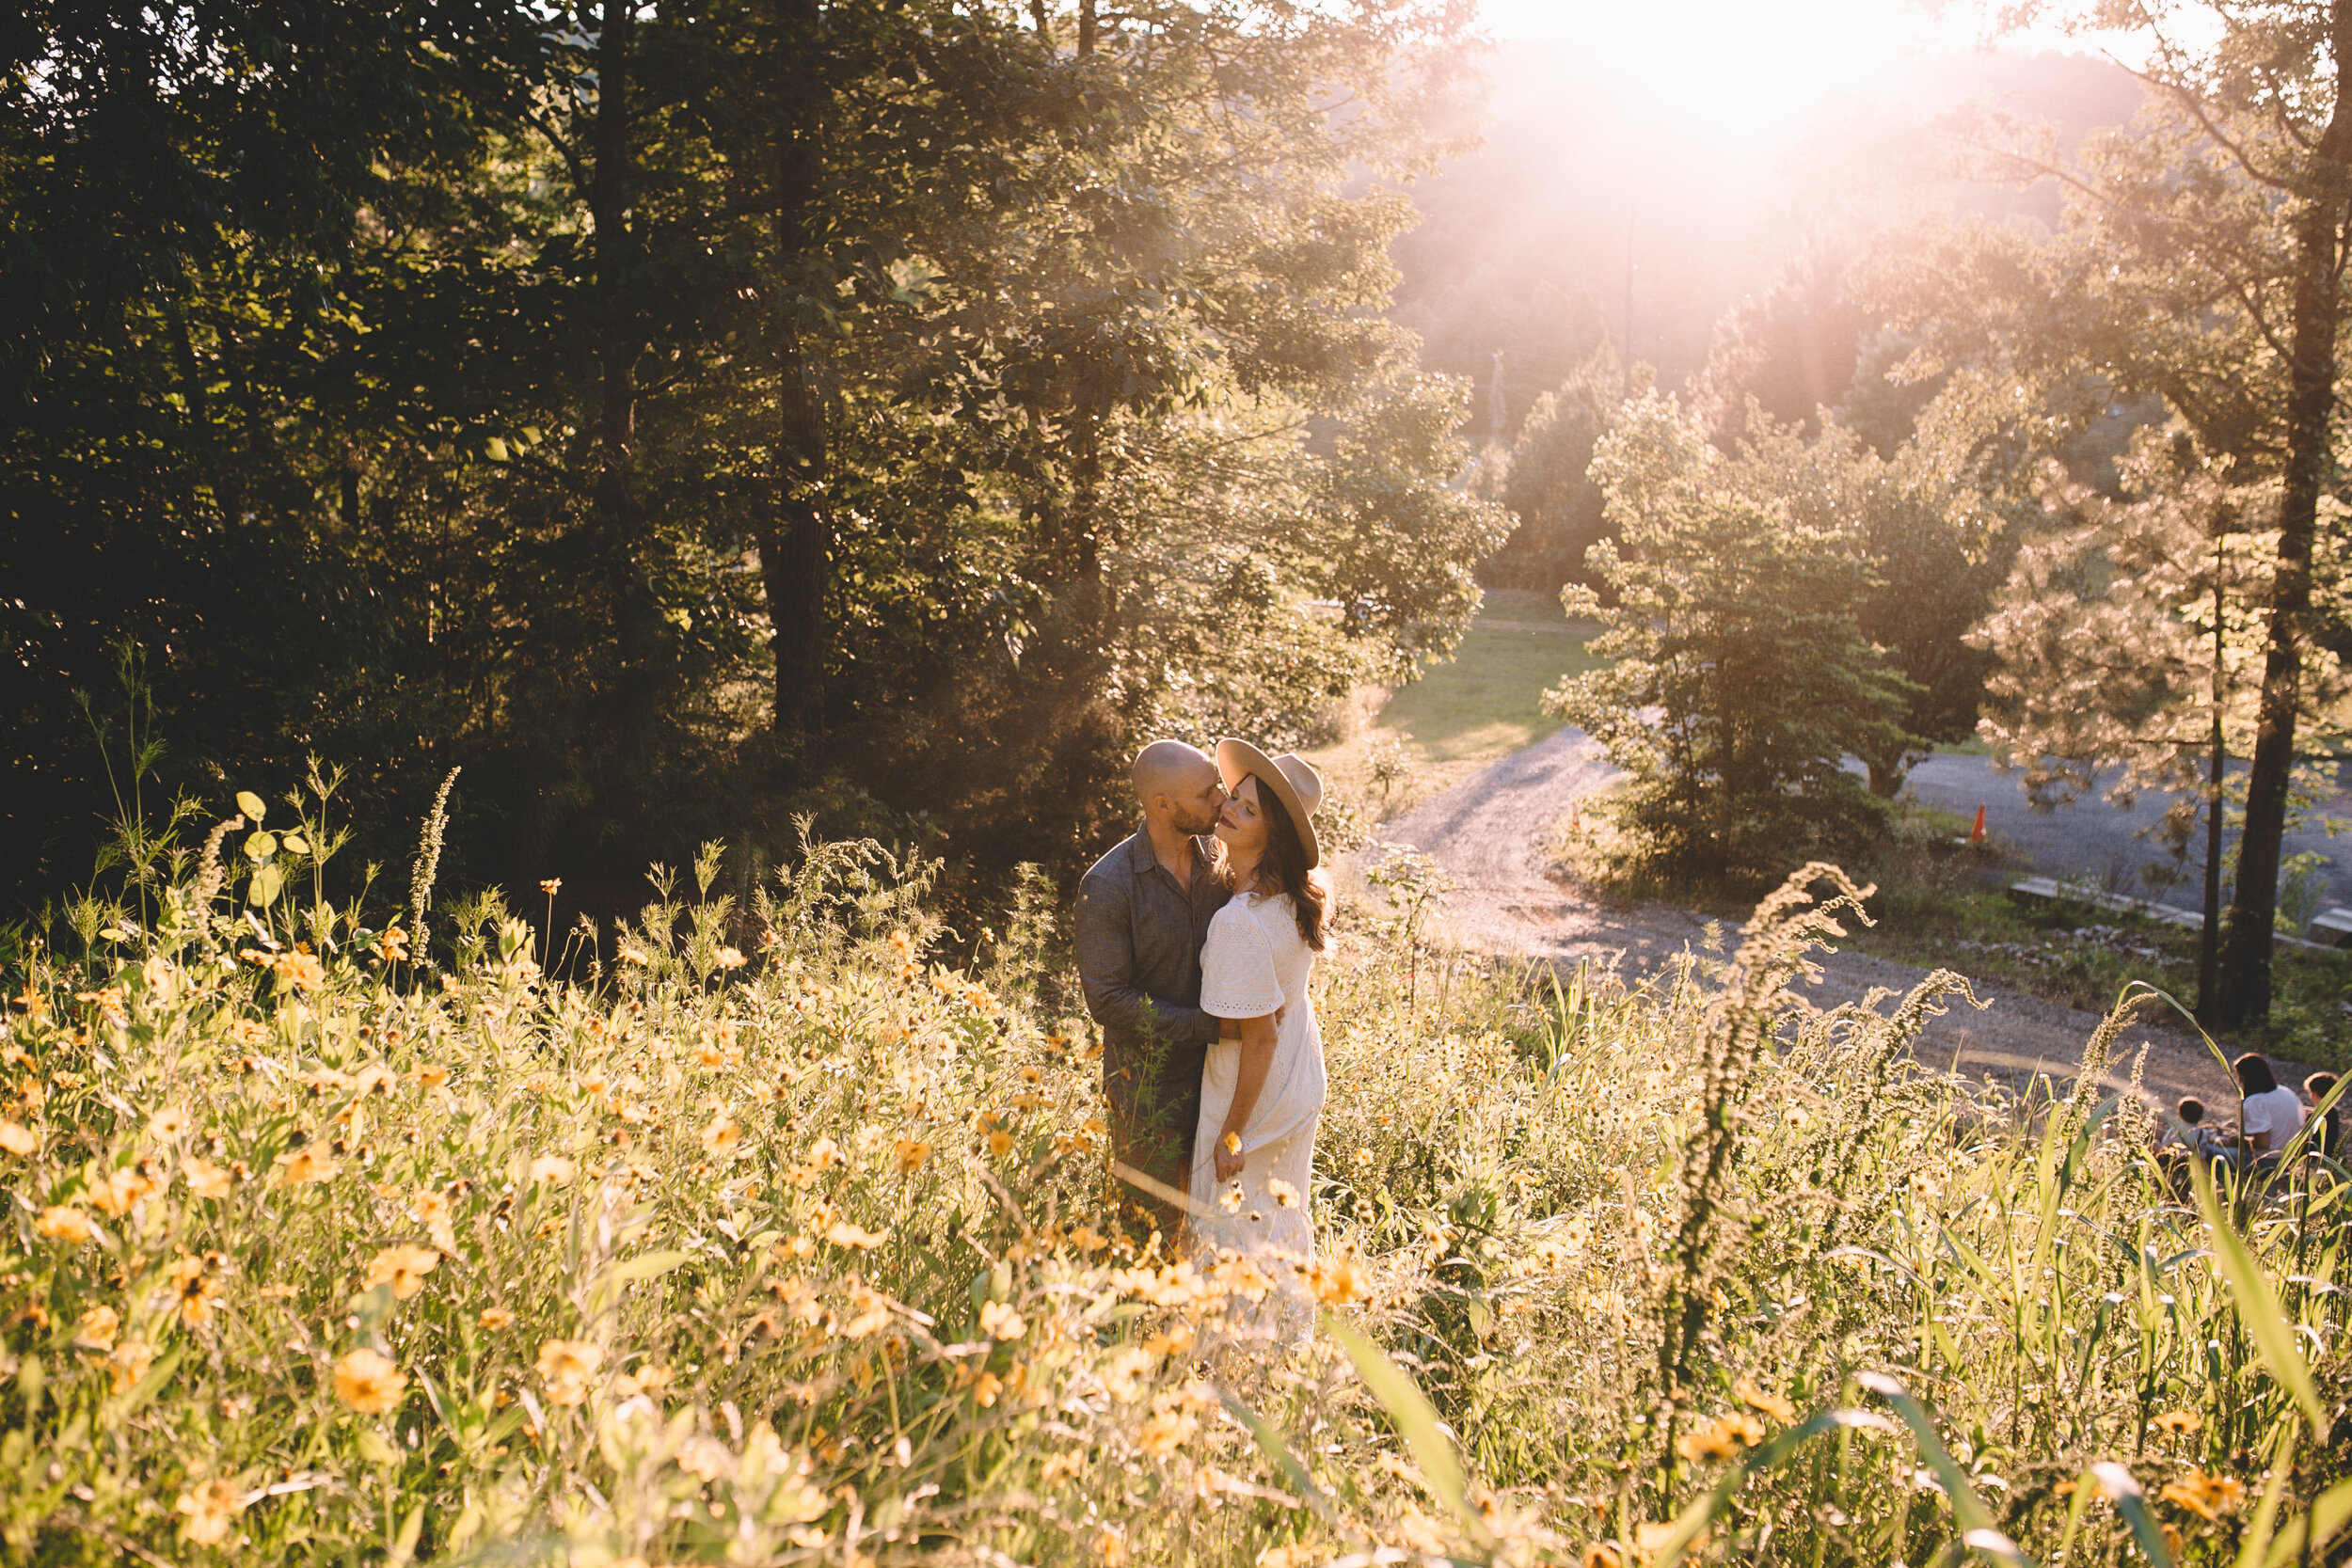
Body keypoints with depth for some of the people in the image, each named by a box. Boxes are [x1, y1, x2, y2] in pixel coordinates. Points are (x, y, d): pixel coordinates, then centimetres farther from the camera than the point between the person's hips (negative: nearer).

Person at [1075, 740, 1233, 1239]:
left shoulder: (1218, 859, -1)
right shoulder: (1106, 887, -18)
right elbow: (1107, 1000, -18)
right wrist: (1208, 1025, -20)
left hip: (1214, 1078, 5)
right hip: (1148, 1087, -5)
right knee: (1153, 1226, 9)